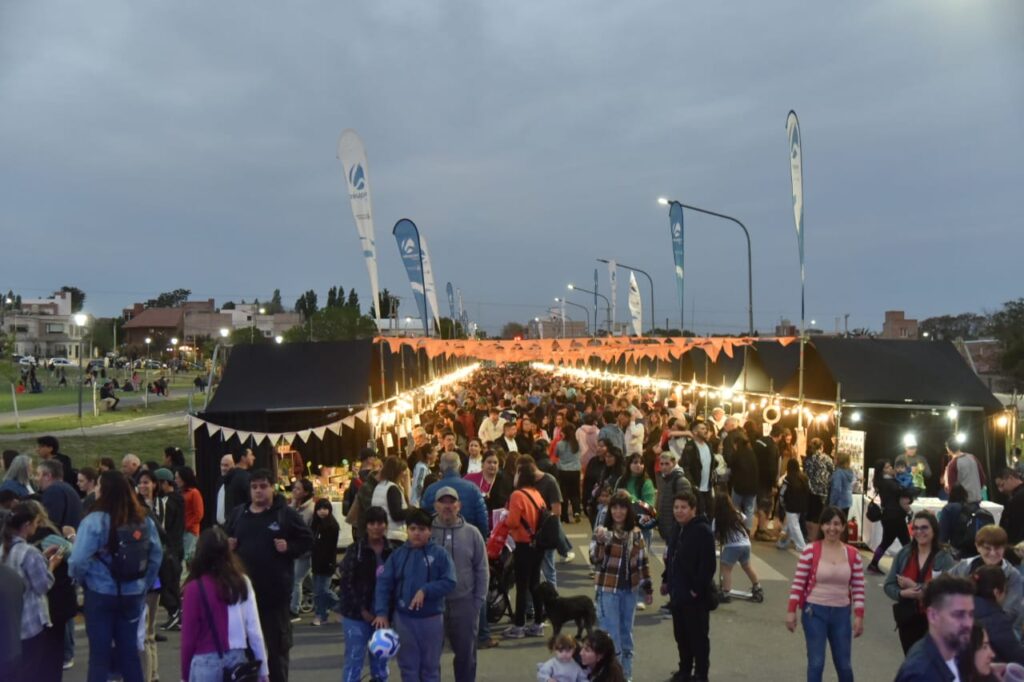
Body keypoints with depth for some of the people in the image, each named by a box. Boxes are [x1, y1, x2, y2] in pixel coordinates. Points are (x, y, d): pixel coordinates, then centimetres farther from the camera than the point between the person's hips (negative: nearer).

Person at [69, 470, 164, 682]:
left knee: (100, 653, 7)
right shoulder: (144, 520, 0)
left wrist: (81, 580, 0)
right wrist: (144, 585, 13)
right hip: (133, 595, 4)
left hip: (100, 595, -4)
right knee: (129, 650, 13)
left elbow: (79, 561, -20)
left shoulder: (94, 521, -16)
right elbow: (157, 556, 4)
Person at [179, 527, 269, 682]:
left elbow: (189, 634, -5)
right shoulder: (243, 582, 2)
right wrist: (263, 668, 5)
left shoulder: (195, 587, -8)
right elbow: (254, 628, 0)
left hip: (207, 661, -3)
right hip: (238, 657, 4)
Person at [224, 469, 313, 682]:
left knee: (277, 639, 7)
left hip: (276, 589, -3)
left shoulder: (285, 514, -4)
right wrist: (228, 546, -4)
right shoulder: (237, 514, 7)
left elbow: (307, 540, 1)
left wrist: (289, 547, -15)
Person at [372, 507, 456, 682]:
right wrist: (382, 612, -14)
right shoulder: (397, 554, 0)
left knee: (430, 666, 12)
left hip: (432, 618, -1)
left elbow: (449, 582, -13)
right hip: (403, 618, 2)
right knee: (408, 666, 11)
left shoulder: (439, 554, -6)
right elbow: (383, 584, -4)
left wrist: (425, 591, -25)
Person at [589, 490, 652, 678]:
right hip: (608, 589, -4)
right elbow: (595, 560, -17)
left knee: (626, 632, 15)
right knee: (611, 634, -3)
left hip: (630, 589, 4)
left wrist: (647, 589, 9)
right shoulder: (602, 531, -9)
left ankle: (626, 672, 27)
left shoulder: (636, 533, 3)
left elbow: (642, 562, 9)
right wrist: (600, 541, -35)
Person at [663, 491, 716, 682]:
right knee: (680, 634, 17)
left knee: (698, 635, 3)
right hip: (678, 593, 9)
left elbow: (708, 565, -22)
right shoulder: (679, 530, 11)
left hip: (695, 595, -9)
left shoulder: (703, 531, -18)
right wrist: (666, 580, 14)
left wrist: (697, 589, -22)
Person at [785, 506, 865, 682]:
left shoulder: (853, 554, -1)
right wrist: (791, 611, -8)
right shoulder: (811, 550, -9)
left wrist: (859, 616, 0)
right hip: (814, 612, -3)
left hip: (841, 613, 3)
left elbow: (858, 588, 4)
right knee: (816, 662, -3)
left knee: (844, 664, 10)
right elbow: (798, 583, -6)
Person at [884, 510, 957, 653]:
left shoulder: (944, 558, -10)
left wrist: (914, 586, -17)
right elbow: (889, 585, 3)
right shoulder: (903, 554, 1)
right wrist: (903, 593, -18)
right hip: (907, 619, 4)